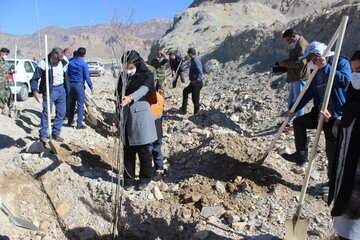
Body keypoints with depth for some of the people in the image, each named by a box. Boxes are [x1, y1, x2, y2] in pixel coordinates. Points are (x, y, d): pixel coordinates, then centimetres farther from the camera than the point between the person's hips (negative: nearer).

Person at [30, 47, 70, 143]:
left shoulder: (63, 63, 3)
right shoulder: (43, 64, -11)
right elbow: (34, 79, -10)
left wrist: (67, 90, 12)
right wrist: (35, 91, -21)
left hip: (62, 89, 5)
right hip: (50, 91, -5)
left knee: (61, 112, 7)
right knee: (46, 112, -6)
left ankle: (56, 133, 20)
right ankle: (43, 135, 6)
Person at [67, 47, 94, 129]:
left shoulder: (71, 63, 9)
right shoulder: (83, 64, -9)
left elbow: (67, 74, 14)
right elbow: (87, 77, -13)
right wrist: (91, 87, -6)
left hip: (71, 85, 6)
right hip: (79, 85, -6)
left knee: (72, 103, 18)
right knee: (80, 105, -1)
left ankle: (70, 121, 27)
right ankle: (79, 124, -1)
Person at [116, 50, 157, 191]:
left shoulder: (147, 75, -5)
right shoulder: (123, 77, 9)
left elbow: (143, 89, -26)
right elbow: (119, 96, 13)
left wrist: (131, 98, -46)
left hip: (140, 114, -4)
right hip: (126, 116, 4)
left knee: (142, 149, 3)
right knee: (128, 149, 8)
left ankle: (145, 178, 22)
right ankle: (129, 178, 23)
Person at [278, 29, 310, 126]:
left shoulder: (302, 45, -15)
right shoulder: (295, 44, 17)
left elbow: (301, 63, -24)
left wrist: (285, 63, -17)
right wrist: (284, 63, 10)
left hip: (300, 77, -10)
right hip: (293, 78, 10)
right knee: (291, 100, 15)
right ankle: (289, 121, 25)